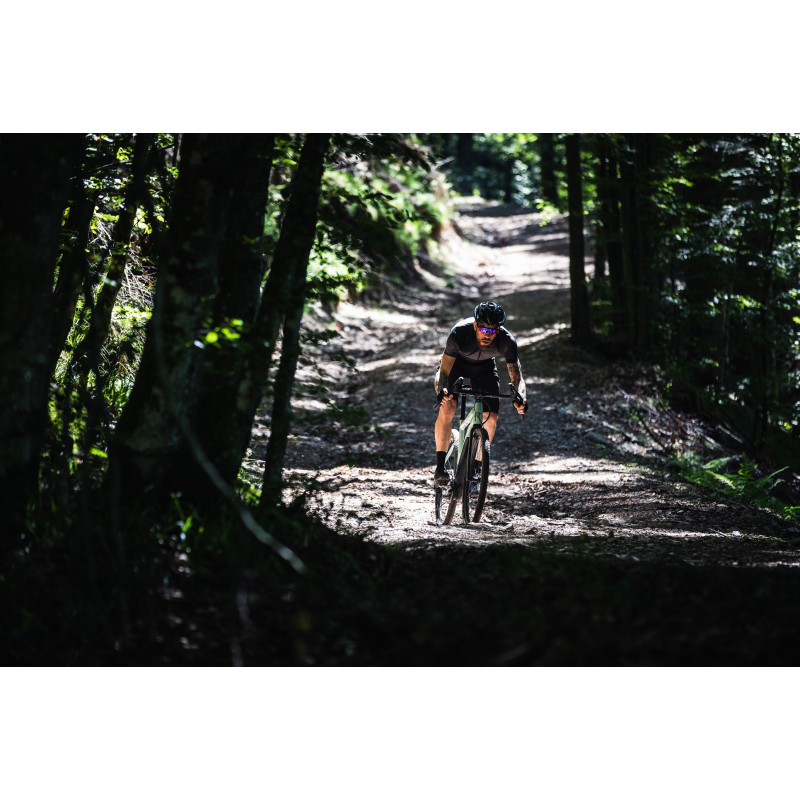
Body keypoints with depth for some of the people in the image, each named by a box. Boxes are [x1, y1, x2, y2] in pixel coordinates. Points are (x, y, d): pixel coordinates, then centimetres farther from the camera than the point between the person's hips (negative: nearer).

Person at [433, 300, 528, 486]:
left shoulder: (507, 342, -33)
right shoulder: (459, 334, -38)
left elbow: (516, 375, -25)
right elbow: (444, 370, -33)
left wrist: (520, 397, -46)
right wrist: (442, 390, -54)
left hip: (484, 367, 2)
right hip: (456, 362, -2)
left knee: (491, 418, -10)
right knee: (447, 407, -25)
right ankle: (440, 467, -19)